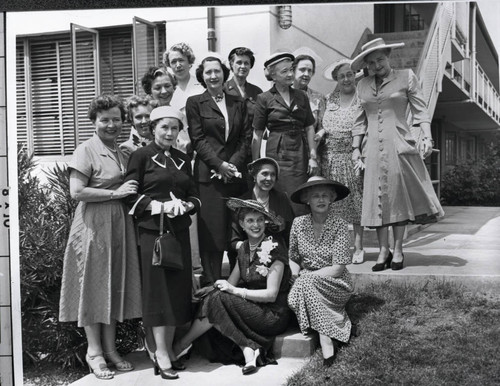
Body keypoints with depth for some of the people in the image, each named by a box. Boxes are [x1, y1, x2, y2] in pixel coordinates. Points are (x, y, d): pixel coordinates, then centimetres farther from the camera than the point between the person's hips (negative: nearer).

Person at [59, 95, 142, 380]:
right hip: (94, 225, -6)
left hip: (120, 226, 7)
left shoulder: (123, 153, 13)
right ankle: (94, 351, 12)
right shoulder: (86, 150, -7)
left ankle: (110, 348, 21)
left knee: (116, 286, 10)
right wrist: (115, 193, -15)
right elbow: (77, 191, -16)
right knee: (94, 285, 1)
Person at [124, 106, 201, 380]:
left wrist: (185, 205, -6)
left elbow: (194, 196, 16)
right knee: (158, 289, -3)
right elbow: (131, 195, -6)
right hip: (151, 231, -5)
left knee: (179, 289, 7)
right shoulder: (141, 156, -1)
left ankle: (169, 348, 18)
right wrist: (161, 205, -17)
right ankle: (160, 353, 3)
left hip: (179, 231, 5)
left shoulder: (183, 160, 15)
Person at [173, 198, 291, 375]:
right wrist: (204, 290, -9)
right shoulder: (244, 248, 9)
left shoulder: (274, 248, -13)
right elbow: (231, 283, 8)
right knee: (215, 294, -15)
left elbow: (271, 294, -16)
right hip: (252, 308, 7)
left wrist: (235, 291, -20)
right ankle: (247, 349, -19)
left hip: (274, 314, -7)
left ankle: (181, 346, -6)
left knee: (218, 299, -21)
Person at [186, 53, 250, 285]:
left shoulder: (238, 103, 16)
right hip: (208, 175, -3)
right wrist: (220, 164, -11)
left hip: (236, 174, 3)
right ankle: (212, 285, 2)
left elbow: (246, 137, 9)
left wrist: (234, 163, -6)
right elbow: (198, 139, -2)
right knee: (211, 232, -4)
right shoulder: (195, 103, 6)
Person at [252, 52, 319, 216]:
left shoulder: (301, 96, 10)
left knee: (301, 205, 2)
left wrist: (313, 157, 3)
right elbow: (257, 135, 0)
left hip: (300, 153, 3)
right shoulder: (264, 99, 0)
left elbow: (309, 128, 11)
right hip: (277, 152, -3)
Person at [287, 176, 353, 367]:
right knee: (294, 298, -29)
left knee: (306, 284, -33)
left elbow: (337, 268, -15)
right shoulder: (298, 223, 0)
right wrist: (295, 272, -12)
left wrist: (305, 276, -17)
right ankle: (327, 340, -13)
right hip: (307, 282, 3)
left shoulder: (339, 225, -11)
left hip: (335, 285, -3)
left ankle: (327, 344, -29)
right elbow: (292, 258, 9)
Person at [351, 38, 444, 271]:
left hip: (399, 146, -2)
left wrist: (427, 137, -8)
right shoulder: (363, 85, 14)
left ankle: (397, 250, 6)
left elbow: (420, 110, 4)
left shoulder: (406, 77, 7)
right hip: (373, 149, 3)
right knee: (378, 197, 0)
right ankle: (383, 251, 5)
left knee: (400, 195, -1)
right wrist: (356, 148, 9)